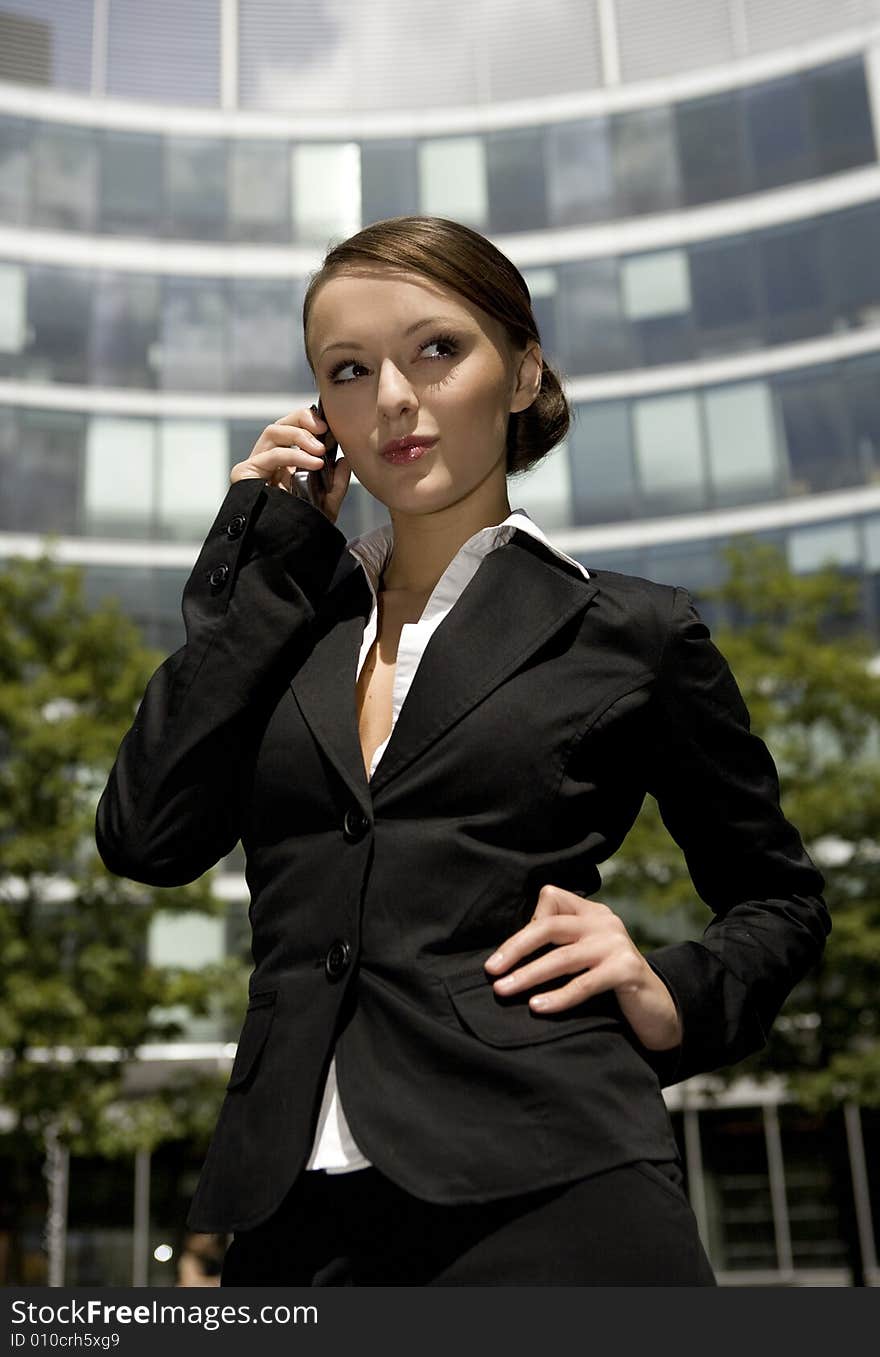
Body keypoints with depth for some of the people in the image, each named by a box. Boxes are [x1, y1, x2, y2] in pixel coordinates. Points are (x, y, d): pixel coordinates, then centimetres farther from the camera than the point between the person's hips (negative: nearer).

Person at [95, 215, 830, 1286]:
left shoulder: (628, 633, 3)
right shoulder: (284, 624, 11)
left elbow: (780, 898, 13)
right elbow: (145, 838, -4)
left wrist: (676, 999, -7)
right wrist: (259, 553, 0)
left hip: (544, 1197, -3)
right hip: (293, 1214, 4)